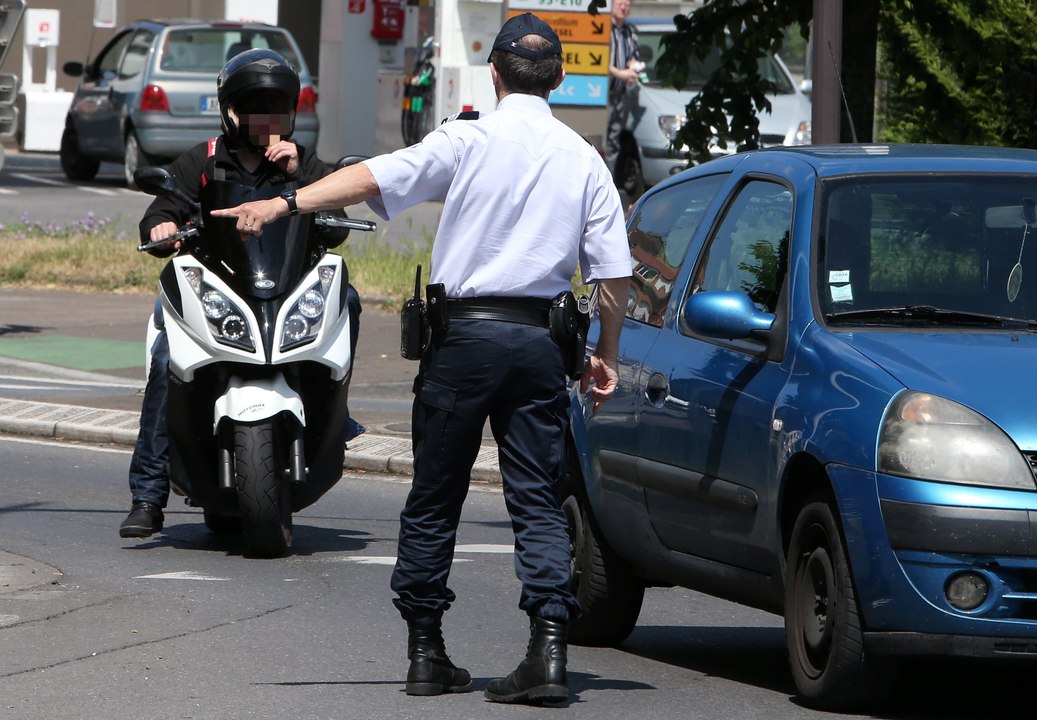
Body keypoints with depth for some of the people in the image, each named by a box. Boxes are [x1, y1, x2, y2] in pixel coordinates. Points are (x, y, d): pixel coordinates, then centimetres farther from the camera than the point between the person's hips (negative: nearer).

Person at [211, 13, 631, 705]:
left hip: (465, 333, -2)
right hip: (538, 340, 2)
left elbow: (377, 177, -15)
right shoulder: (585, 160, 5)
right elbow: (613, 271, 4)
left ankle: (426, 650, 11)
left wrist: (286, 203, -21)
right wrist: (606, 355, 16)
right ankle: (548, 649, -10)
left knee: (435, 497, 8)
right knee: (539, 499, 3)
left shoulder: (469, 141, -4)